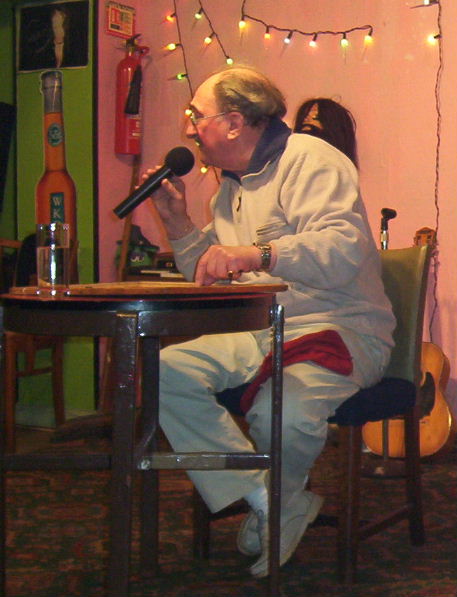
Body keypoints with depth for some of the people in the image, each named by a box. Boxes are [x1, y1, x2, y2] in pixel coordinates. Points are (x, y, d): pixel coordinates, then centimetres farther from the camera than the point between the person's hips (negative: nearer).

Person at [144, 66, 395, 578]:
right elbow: (212, 278, 30)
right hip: (258, 334, 8)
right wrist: (177, 219, 16)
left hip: (339, 328, -8)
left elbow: (345, 251, -23)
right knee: (166, 371, -17)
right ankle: (273, 505, -15)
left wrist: (258, 254, -36)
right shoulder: (231, 187, 21)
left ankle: (276, 500, 0)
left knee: (283, 411, -38)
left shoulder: (310, 161, -7)